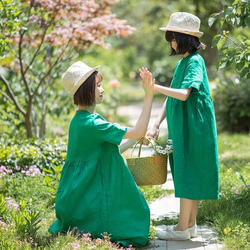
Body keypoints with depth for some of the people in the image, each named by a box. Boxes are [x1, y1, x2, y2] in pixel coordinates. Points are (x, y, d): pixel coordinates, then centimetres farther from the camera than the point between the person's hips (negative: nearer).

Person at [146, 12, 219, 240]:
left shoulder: (195, 62, -13)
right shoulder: (182, 63, 15)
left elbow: (183, 94, -26)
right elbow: (172, 98, 13)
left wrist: (155, 87, -35)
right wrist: (157, 124, 5)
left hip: (193, 128, -9)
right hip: (182, 128, 9)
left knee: (188, 174, -5)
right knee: (189, 175, 12)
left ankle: (183, 228, 0)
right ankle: (191, 224, 19)